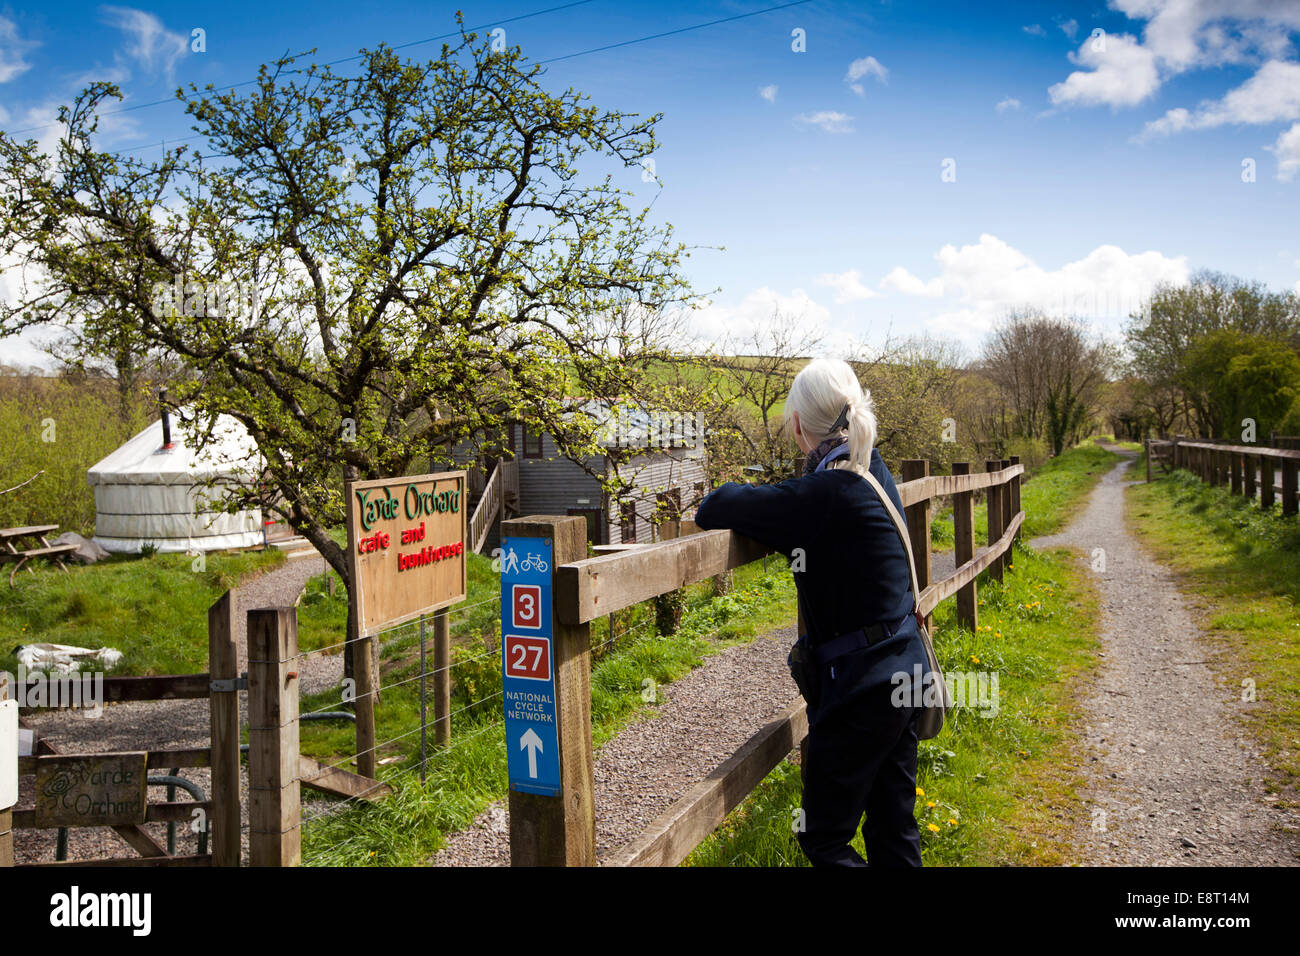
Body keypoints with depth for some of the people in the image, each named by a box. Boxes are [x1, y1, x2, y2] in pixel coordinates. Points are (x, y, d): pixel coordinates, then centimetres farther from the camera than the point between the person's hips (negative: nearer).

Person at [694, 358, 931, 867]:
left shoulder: (822, 495, -23)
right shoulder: (874, 472, 3)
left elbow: (715, 509, -20)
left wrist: (712, 505, 2)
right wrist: (774, 504, 10)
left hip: (860, 686, -9)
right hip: (904, 669, 9)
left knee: (822, 837, 6)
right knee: (894, 829, 20)